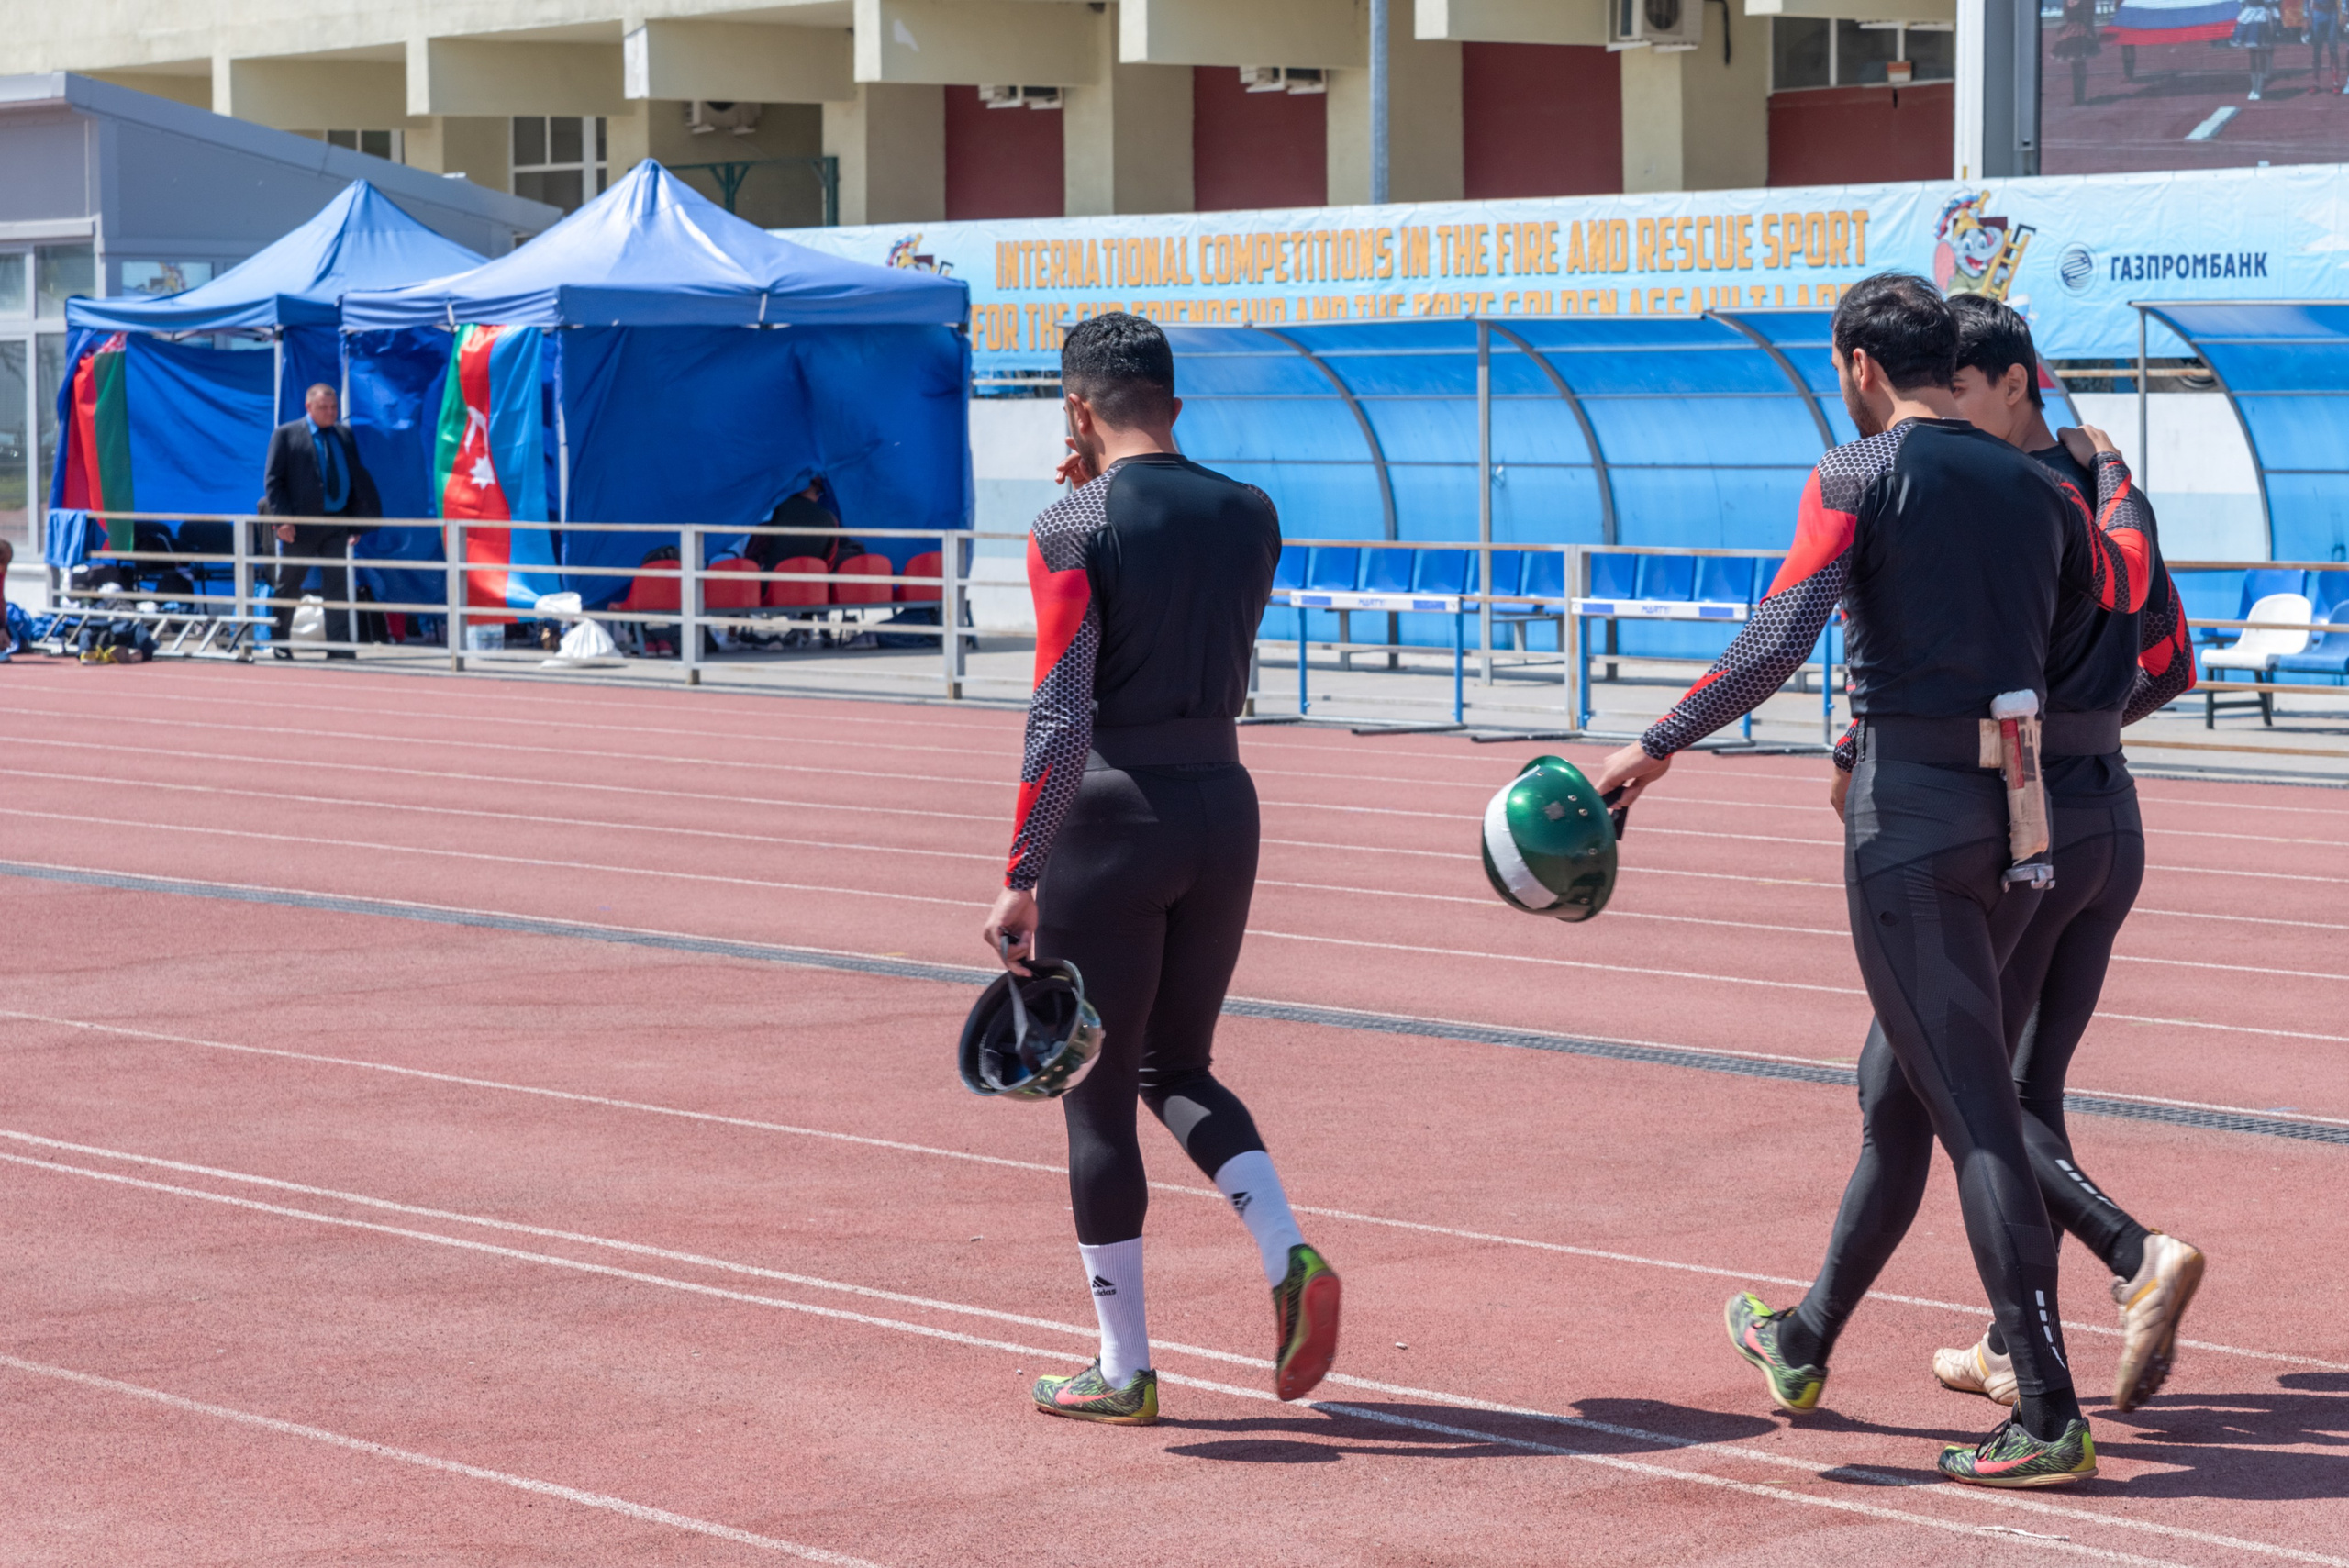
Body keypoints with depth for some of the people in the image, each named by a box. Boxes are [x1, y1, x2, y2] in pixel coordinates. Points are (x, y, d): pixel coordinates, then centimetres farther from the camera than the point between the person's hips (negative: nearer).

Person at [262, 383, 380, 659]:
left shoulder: (344, 435, 11)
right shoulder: (286, 435, -1)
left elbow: (358, 478, 13)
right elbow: (273, 481, -4)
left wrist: (356, 521, 7)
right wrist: (282, 520, -14)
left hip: (337, 524, 3)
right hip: (301, 524, -3)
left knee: (338, 587, -2)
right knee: (287, 587, 7)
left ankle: (339, 647, -3)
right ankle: (278, 643, 21)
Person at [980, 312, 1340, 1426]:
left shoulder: (1073, 530, -12)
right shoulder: (1249, 516, 6)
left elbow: (1060, 718, -20)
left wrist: (1021, 877, -18)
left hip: (1109, 822, -6)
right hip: (1224, 806, 6)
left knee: (1098, 1098, 6)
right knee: (1178, 1071, 21)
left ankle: (1124, 1372, 11)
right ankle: (1288, 1258, -3)